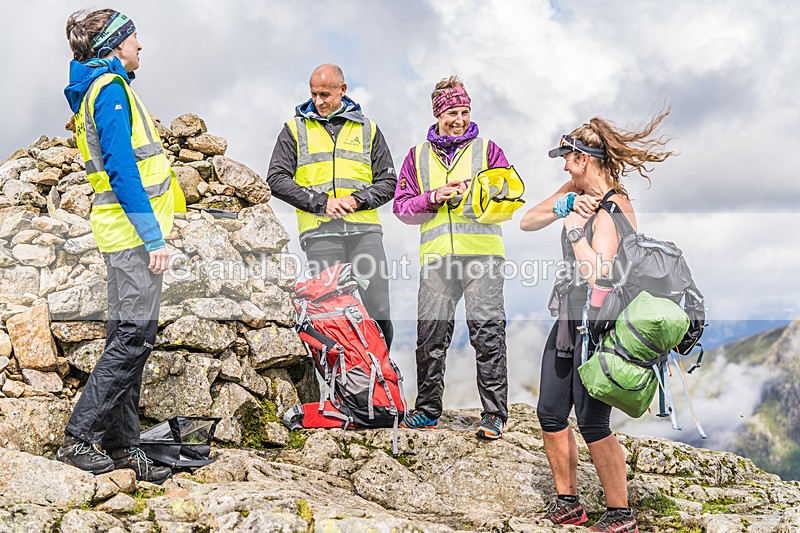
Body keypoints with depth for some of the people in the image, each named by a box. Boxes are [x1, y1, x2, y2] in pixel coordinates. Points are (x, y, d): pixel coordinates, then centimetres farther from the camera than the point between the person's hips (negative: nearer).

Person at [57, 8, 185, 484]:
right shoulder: (111, 88, -10)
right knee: (135, 333, -9)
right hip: (134, 229, -10)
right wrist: (154, 236, -21)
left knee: (128, 336, 10)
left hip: (123, 230, 10)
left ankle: (122, 445, 16)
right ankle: (79, 438, -5)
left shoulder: (98, 89, 20)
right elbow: (122, 169, -20)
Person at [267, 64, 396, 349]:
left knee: (379, 313, -5)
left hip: (365, 230, 1)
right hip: (320, 232, -1)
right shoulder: (295, 128, 14)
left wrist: (357, 200, -5)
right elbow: (276, 179, 5)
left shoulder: (367, 129, 18)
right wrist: (321, 202, -7)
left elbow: (388, 181, 15)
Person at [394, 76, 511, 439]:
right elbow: (402, 206, 13)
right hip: (436, 256, 2)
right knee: (431, 335, 3)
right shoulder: (418, 156, 19)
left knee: (487, 333, -6)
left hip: (482, 252, -2)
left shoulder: (487, 150, 14)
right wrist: (434, 198, -3)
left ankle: (494, 414, 0)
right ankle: (427, 409, 17)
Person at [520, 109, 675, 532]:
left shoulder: (611, 209, -18)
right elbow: (527, 223, 11)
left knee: (592, 424, -3)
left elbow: (597, 276, -29)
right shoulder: (583, 196, 9)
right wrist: (564, 205, -4)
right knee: (550, 413, 10)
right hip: (569, 321, 9)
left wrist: (575, 228, -20)